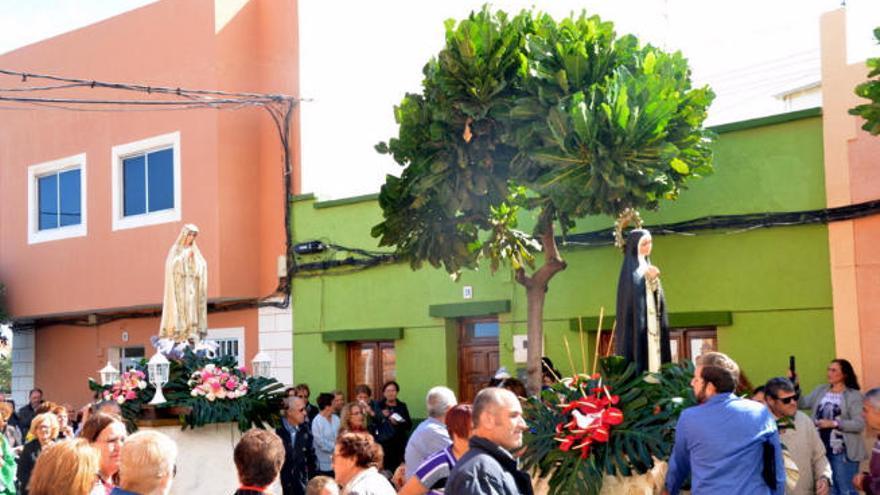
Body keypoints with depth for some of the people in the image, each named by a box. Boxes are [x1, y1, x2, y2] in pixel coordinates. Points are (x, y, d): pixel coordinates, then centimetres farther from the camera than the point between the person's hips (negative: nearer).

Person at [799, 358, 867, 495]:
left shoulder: (854, 395, -7)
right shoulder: (820, 390, 9)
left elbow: (859, 424, -14)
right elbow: (802, 404, 4)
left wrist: (834, 423, -19)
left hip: (843, 451, -6)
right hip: (822, 449, 6)